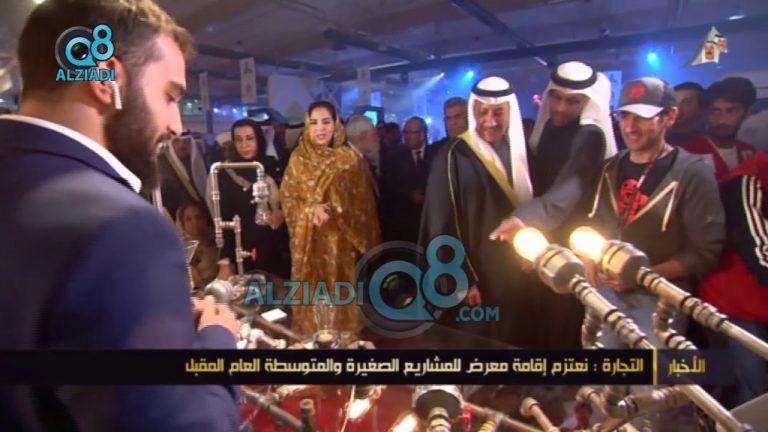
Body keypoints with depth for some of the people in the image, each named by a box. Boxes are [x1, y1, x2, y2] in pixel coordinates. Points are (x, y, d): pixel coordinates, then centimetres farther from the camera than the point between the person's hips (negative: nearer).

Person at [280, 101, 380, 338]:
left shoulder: (349, 158, -1)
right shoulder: (298, 159, 2)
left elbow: (362, 202, 0)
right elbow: (287, 198, 0)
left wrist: (332, 211, -12)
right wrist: (311, 209, -18)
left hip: (340, 239, 0)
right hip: (308, 239, 1)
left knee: (340, 291, 6)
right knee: (311, 292, 6)